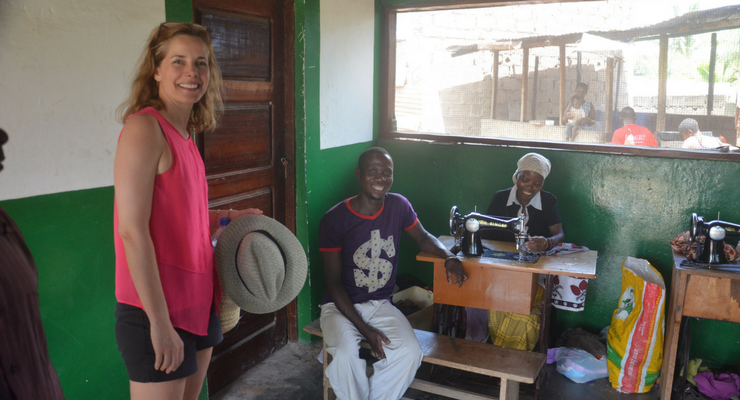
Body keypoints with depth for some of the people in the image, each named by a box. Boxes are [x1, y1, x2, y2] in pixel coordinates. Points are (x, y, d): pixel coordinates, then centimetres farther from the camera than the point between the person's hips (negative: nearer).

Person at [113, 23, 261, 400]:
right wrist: (160, 322, -22)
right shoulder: (144, 128, -17)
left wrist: (227, 217, 10)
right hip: (156, 312, -8)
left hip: (198, 300, 8)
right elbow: (132, 232, -22)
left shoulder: (184, 135, 8)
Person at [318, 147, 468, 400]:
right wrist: (364, 329, -18)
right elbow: (333, 281, -12)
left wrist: (449, 257, -9)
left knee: (410, 352, -22)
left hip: (381, 304, 4)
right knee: (347, 354, -31)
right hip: (341, 305, -3)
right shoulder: (335, 219, -15)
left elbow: (423, 238, 14)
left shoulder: (399, 206, -4)